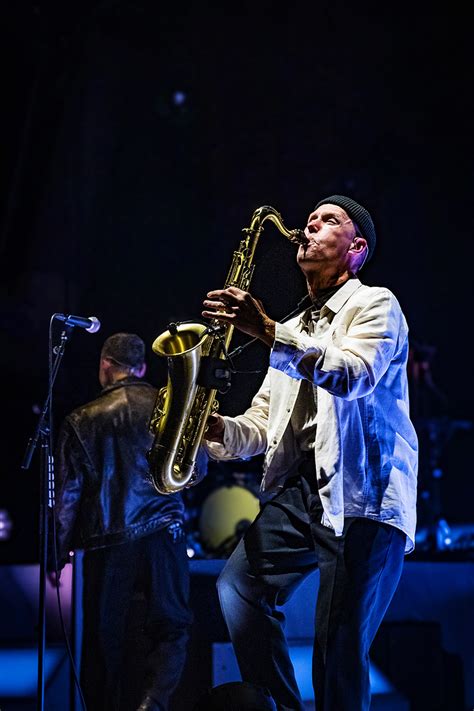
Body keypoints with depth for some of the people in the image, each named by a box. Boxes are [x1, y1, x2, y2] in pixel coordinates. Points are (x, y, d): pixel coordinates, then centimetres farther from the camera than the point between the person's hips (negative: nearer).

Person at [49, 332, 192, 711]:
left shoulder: (81, 421, 1)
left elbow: (68, 493, 1)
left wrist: (58, 555, 7)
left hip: (107, 542, 0)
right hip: (163, 534, 0)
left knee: (105, 637, 9)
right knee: (170, 626, 5)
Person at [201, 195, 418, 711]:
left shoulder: (375, 304, 4)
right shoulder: (294, 330, 26)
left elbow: (350, 377, -18)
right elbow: (261, 425, 21)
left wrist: (265, 331, -25)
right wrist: (215, 428, -1)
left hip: (362, 494, -7)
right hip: (298, 489, 7)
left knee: (339, 655, -11)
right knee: (238, 587, -12)